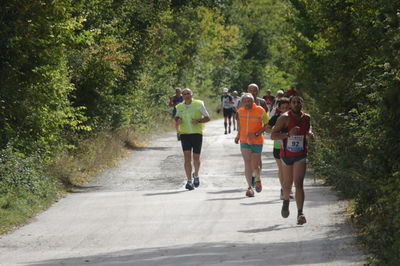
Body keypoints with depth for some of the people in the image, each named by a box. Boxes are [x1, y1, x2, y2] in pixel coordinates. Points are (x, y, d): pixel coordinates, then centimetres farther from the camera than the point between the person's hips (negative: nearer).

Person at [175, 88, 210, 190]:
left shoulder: (199, 104, -1)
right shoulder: (180, 107, 8)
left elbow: (207, 118, -1)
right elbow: (176, 117, 24)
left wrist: (198, 121, -18)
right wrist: (177, 120, -1)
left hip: (197, 133, -1)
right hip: (184, 134, 1)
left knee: (196, 157, 5)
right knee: (187, 157, -10)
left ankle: (196, 175, 35)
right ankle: (189, 181, -11)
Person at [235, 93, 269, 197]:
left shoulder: (260, 110, -11)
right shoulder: (240, 111, 1)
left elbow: (267, 124, -6)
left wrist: (257, 134, -16)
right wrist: (238, 135, 13)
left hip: (257, 141, -2)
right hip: (244, 141, 2)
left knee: (255, 166, 4)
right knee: (247, 163, -8)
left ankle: (258, 179, 37)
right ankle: (250, 187, -3)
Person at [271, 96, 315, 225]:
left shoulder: (306, 118, 1)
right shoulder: (284, 118, -11)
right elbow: (273, 135, -15)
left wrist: (310, 134, 0)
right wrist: (288, 134, -29)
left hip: (300, 156, 0)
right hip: (286, 155, 0)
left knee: (299, 184, -14)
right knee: (287, 183, 16)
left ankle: (300, 213, -16)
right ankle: (286, 201, 48)